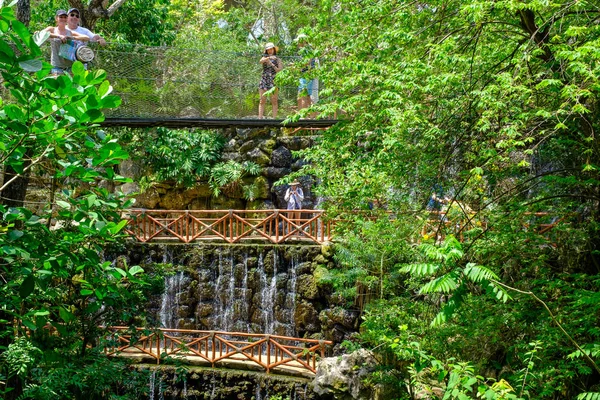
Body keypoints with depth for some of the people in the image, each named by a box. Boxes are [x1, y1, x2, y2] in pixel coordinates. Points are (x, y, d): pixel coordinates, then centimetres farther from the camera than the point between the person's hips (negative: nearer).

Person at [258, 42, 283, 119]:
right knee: (262, 100, -2)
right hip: (264, 80, 2)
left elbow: (280, 71, -1)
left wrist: (272, 64, -11)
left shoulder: (277, 60, 9)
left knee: (274, 101, -5)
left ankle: (274, 118, -7)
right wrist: (269, 57, -27)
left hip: (273, 81, -2)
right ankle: (260, 117, -5)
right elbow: (260, 61, -11)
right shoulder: (264, 58, 13)